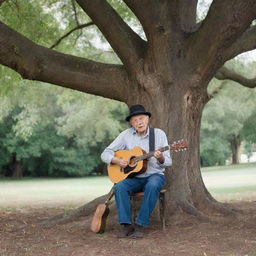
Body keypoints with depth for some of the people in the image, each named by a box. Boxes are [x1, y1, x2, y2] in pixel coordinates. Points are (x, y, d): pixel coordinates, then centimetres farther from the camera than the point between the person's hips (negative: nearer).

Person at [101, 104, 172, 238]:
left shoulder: (159, 134, -3)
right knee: (120, 186, -30)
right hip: (133, 177, 1)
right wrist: (116, 161, -19)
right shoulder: (126, 135, -1)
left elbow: (168, 162, -5)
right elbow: (105, 154, 1)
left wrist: (161, 158, -28)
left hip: (154, 175, -1)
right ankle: (126, 224, -23)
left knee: (152, 186, -35)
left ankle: (140, 225, -26)